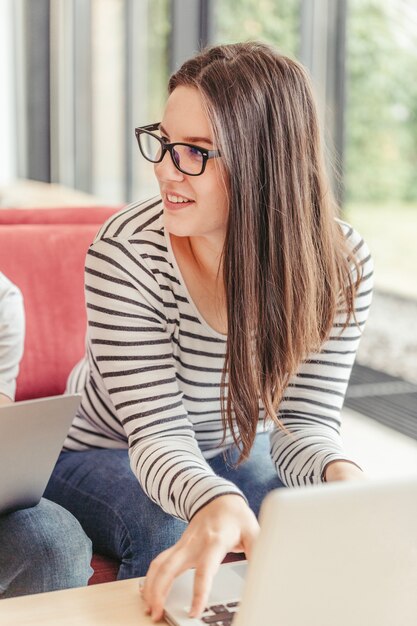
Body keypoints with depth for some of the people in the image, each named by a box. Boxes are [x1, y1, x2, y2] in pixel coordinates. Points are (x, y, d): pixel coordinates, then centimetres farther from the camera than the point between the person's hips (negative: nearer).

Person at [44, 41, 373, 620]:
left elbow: (304, 420, -21)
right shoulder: (125, 255, -30)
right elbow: (159, 433, -32)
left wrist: (338, 471, -46)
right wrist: (215, 502, -55)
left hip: (237, 449, 3)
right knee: (170, 540, -32)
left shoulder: (340, 263, -21)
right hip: (106, 452, -3)